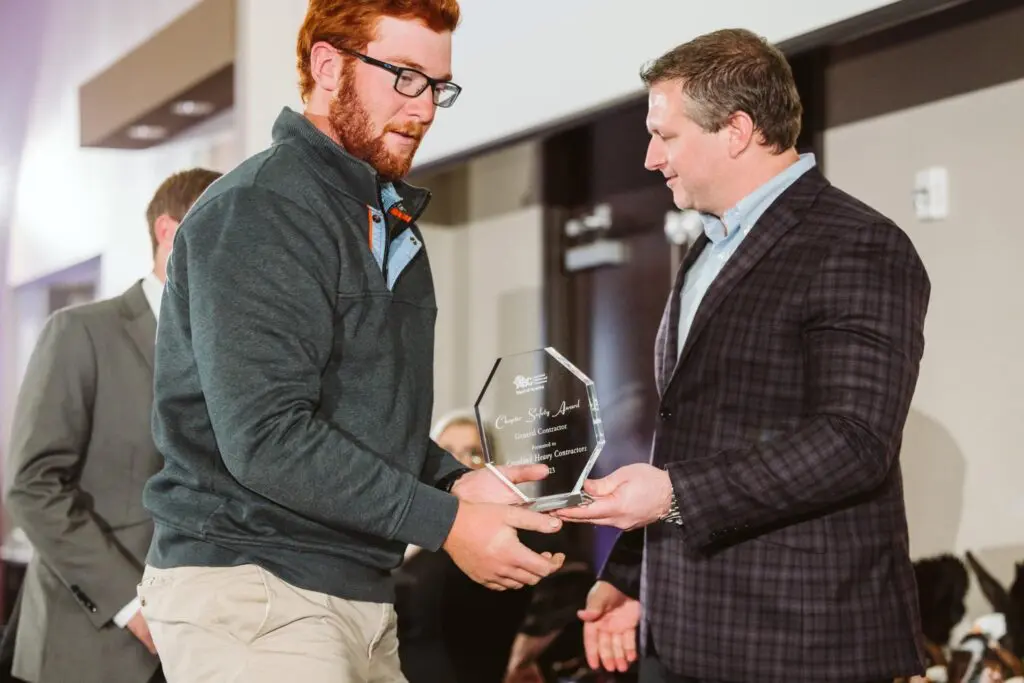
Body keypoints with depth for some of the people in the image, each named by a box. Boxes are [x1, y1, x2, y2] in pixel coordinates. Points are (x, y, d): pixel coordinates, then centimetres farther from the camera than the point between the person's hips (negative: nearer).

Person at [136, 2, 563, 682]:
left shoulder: (393, 225, 18)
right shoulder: (258, 211, -13)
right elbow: (264, 437, -22)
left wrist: (457, 481, 1)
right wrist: (447, 521, -19)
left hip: (362, 592, 9)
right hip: (250, 590, -8)